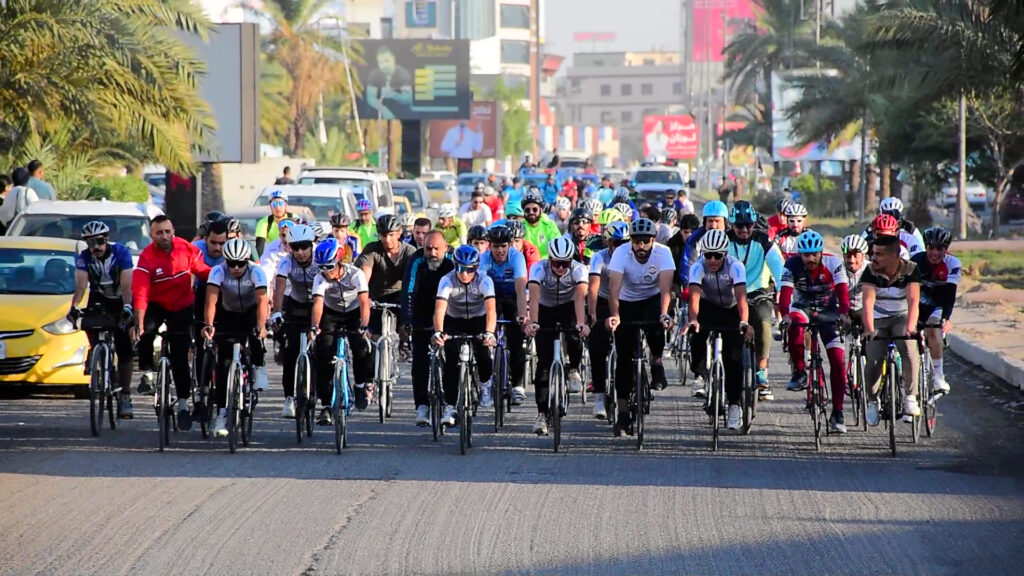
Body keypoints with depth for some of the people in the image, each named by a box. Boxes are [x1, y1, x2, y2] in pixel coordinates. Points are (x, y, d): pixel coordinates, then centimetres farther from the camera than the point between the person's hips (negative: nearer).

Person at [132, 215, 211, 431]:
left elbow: (203, 271, 1)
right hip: (156, 305, -2)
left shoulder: (187, 249, -14)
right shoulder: (146, 258, -23)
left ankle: (183, 404, 5)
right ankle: (147, 373, -8)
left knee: (180, 356, -2)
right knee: (145, 332, -32)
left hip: (182, 307, 2)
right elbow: (139, 294, -31)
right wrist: (139, 325, -41)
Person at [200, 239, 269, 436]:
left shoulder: (256, 272, -25)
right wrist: (209, 325, -53)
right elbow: (211, 300, -37)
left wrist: (261, 326, -52)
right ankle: (222, 412, -7)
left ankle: (258, 366, -7)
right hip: (228, 315, 0)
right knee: (224, 362, -11)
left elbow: (262, 301, -37)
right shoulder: (218, 271, -25)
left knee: (255, 332, -36)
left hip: (250, 313, 0)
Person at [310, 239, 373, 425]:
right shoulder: (320, 279, -21)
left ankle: (362, 385, 4)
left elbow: (364, 303, -32)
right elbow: (318, 303, -34)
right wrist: (315, 327, -50)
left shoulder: (355, 274, -25)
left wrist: (364, 326, -46)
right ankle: (327, 406, -11)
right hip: (331, 314, 1)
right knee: (324, 356, -15)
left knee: (362, 346, -25)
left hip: (354, 313, -1)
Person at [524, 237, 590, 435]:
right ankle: (542, 414, -8)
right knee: (544, 361, -11)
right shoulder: (539, 268, -27)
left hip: (569, 309, 0)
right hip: (546, 310, 0)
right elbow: (534, 296, -40)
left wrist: (581, 323, -56)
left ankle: (574, 371, 0)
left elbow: (580, 297, -40)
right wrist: (532, 323, -56)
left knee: (573, 337, -32)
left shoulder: (578, 269, -26)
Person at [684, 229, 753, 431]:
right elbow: (694, 295, -38)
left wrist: (744, 322, -55)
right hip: (708, 307, 1)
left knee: (733, 357, -12)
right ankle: (702, 375, -6)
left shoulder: (735, 266, -27)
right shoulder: (698, 267, -25)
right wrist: (693, 320, -57)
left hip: (731, 310, -1)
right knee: (697, 333, -29)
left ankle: (733, 405, -2)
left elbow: (741, 296, -39)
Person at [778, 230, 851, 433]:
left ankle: (837, 414, -2)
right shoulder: (792, 265, -20)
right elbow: (785, 293, -31)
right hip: (802, 308, 0)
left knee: (838, 360, -10)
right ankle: (799, 373, -17)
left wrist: (843, 314, -50)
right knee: (795, 326, -37)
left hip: (828, 311, 0)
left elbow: (842, 292, -30)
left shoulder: (833, 264, -20)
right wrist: (785, 315, -50)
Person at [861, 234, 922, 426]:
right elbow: (868, 302, -27)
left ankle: (910, 398, -19)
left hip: (901, 317, -1)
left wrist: (910, 327, -44)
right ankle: (872, 401, 6)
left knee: (909, 350, -29)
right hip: (878, 319, 1)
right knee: (873, 360, -17)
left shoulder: (910, 270, -18)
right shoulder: (871, 271, -16)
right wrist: (869, 330, -43)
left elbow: (913, 301, -28)